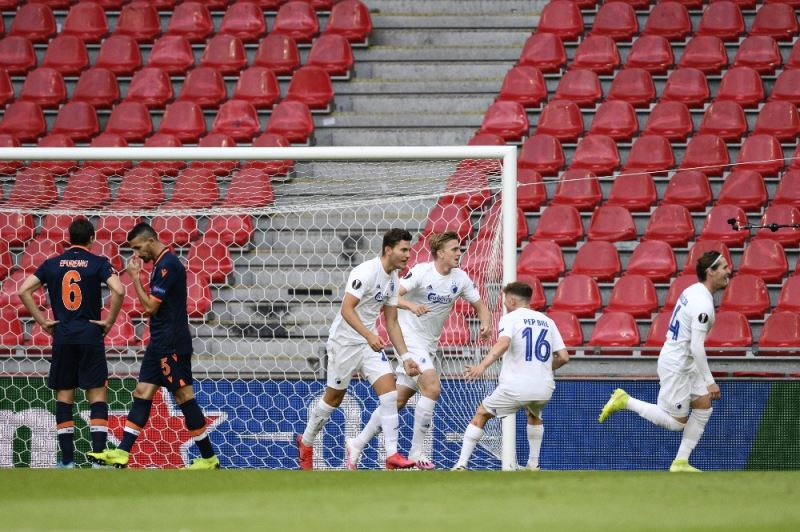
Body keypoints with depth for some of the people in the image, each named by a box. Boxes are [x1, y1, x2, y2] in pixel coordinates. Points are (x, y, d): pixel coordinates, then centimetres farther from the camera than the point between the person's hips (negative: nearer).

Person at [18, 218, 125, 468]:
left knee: (64, 396, 9)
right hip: (90, 335, -2)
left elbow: (24, 291, -1)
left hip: (62, 336, 2)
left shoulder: (52, 264, 6)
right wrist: (109, 321, -4)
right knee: (97, 396, 2)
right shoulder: (98, 263, -3)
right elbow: (119, 291, -17)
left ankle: (67, 460, 7)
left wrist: (42, 321, 4)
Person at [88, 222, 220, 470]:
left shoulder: (167, 265, -16)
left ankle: (208, 458, -1)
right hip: (160, 343, 10)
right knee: (142, 393, 5)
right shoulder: (163, 264, 14)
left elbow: (150, 307, -17)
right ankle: (122, 453, 3)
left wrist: (135, 278, -10)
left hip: (172, 344, -10)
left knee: (184, 396, -6)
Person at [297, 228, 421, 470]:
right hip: (344, 341, -7)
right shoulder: (366, 272, -20)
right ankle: (305, 443, 29)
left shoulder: (393, 280, 6)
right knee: (334, 397, 5)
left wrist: (405, 357, 6)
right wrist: (369, 335, -37)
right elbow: (347, 309, -26)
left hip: (370, 342, 7)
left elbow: (392, 322, 12)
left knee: (389, 387, -11)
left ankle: (392, 455, -15)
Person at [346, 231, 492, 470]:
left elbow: (480, 306, 9)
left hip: (428, 346, 7)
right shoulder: (422, 272, -16)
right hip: (409, 337, -7)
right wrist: (411, 305, -39)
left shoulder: (460, 278, 1)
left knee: (399, 399, 7)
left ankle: (358, 444, 18)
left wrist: (485, 323, -12)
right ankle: (416, 451, -15)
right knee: (432, 386, -22)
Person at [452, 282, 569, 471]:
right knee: (534, 415, 37)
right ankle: (534, 464, 33)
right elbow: (563, 357, 11)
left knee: (481, 415, 12)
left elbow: (503, 343, -22)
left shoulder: (510, 318, 1)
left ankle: (461, 464, 3)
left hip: (515, 386, -5)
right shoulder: (547, 321, 15)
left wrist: (483, 365, -33)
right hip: (544, 388, 5)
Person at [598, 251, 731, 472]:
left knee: (704, 407, 9)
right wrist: (709, 382, -22)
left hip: (683, 362, 10)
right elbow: (697, 348, -27)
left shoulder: (693, 290, 6)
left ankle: (680, 462, 11)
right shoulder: (703, 305, -25)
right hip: (676, 365, -10)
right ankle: (624, 401, 6)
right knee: (677, 422, 1)